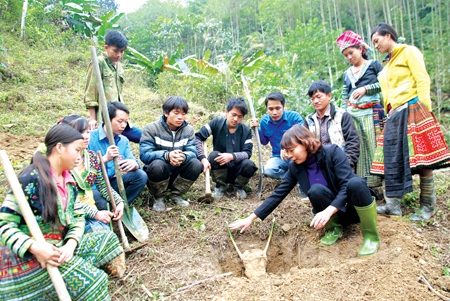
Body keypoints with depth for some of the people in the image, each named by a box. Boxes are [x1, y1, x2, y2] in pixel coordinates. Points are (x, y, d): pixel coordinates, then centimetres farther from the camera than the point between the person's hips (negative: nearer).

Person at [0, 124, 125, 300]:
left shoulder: (69, 182, 8)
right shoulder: (30, 179, -17)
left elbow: (78, 217, 8)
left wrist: (71, 244, -12)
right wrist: (33, 247, -31)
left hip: (60, 247, 9)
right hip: (29, 257, -8)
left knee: (106, 239, 5)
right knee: (91, 281, -21)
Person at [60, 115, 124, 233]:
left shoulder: (92, 156, 8)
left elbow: (103, 185, 13)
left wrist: (119, 202, -4)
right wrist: (94, 213, -24)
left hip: (94, 209, 5)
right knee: (98, 229, -30)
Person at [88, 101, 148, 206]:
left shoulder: (123, 141, 8)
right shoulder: (90, 138, -11)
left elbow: (135, 162, 1)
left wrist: (134, 164, -23)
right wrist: (105, 159, -31)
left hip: (112, 183, 5)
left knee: (140, 175, -16)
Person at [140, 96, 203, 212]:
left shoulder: (188, 130, 1)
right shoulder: (151, 128, -10)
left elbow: (192, 152, -11)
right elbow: (144, 154, -21)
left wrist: (183, 156, -37)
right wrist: (167, 155, -40)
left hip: (177, 174, 3)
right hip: (157, 173, -3)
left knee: (196, 164, -24)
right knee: (158, 164, -36)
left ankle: (176, 195, -1)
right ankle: (159, 198, -8)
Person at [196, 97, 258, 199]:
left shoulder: (246, 131, -2)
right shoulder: (216, 123, -7)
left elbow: (247, 153, -13)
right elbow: (197, 137, -15)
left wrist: (232, 156, -34)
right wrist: (203, 158, -29)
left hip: (237, 170, 1)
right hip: (219, 169, 0)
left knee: (249, 164, -30)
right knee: (214, 155, -30)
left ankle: (238, 187, 4)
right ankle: (220, 186, -3)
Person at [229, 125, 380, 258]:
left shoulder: (333, 152, -17)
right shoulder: (295, 167, -5)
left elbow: (346, 185, -25)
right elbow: (278, 194, -4)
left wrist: (329, 210, -39)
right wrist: (252, 217, -8)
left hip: (354, 207, -3)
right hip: (336, 214, 3)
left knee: (355, 183, -36)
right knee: (316, 190, -30)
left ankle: (371, 235, -15)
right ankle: (334, 228, -3)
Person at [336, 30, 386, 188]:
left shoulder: (374, 64, 8)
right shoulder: (347, 74, 20)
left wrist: (365, 89, -9)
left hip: (371, 112, -4)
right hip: (352, 114, 4)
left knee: (374, 146, -7)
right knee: (358, 149, 0)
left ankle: (375, 182, -2)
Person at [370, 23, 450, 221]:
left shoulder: (408, 52, 3)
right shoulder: (388, 64, 24)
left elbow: (422, 80, -7)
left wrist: (424, 107, -16)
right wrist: (388, 114, 14)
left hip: (412, 110, -8)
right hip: (394, 115, 8)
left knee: (422, 160, -6)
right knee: (392, 159, 1)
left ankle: (428, 207, 4)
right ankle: (393, 205, 3)